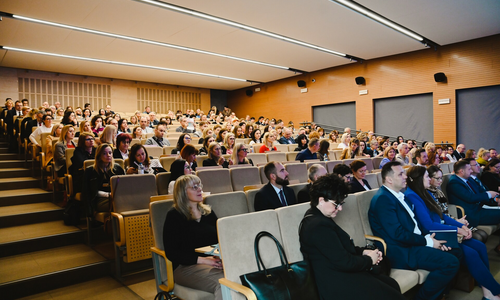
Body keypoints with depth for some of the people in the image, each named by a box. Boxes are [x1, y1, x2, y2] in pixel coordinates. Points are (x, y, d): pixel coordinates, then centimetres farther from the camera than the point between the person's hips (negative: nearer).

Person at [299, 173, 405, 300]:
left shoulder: (317, 218, 7)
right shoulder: (319, 226, -26)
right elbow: (345, 262, -22)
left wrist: (363, 252, 4)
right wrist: (369, 260, -5)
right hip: (339, 285, -10)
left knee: (393, 285, 5)